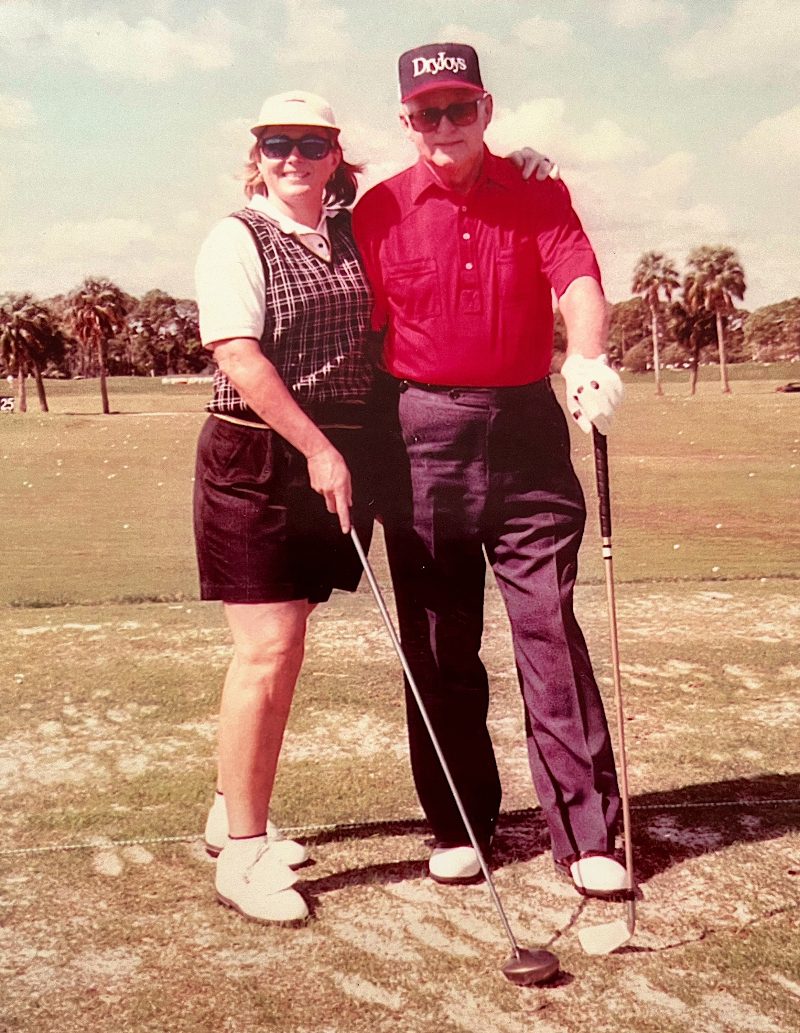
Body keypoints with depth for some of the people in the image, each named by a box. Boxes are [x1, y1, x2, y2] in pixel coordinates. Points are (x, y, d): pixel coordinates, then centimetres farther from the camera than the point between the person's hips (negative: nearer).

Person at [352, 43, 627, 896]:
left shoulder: (537, 196, 6)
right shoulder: (380, 210, 5)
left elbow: (577, 278, -10)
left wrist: (587, 355, -31)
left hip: (525, 432, 0)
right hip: (421, 439, 1)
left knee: (549, 626, -3)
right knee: (438, 642, 7)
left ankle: (586, 834, 4)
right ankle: (458, 825, 20)